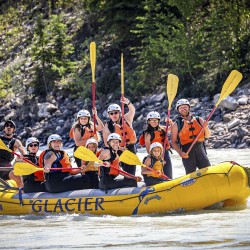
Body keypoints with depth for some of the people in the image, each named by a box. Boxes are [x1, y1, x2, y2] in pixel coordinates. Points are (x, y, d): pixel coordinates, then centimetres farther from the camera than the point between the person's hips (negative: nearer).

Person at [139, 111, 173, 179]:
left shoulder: (162, 129, 6)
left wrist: (171, 123, 0)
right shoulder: (148, 134, -8)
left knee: (168, 177, 8)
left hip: (166, 154, 5)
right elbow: (148, 150, -10)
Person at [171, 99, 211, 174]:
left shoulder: (198, 120, 11)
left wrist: (205, 128, -8)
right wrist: (180, 152, -13)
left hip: (200, 150, 2)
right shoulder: (176, 125, 4)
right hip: (187, 153, -2)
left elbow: (207, 136, 13)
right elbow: (174, 142, 3)